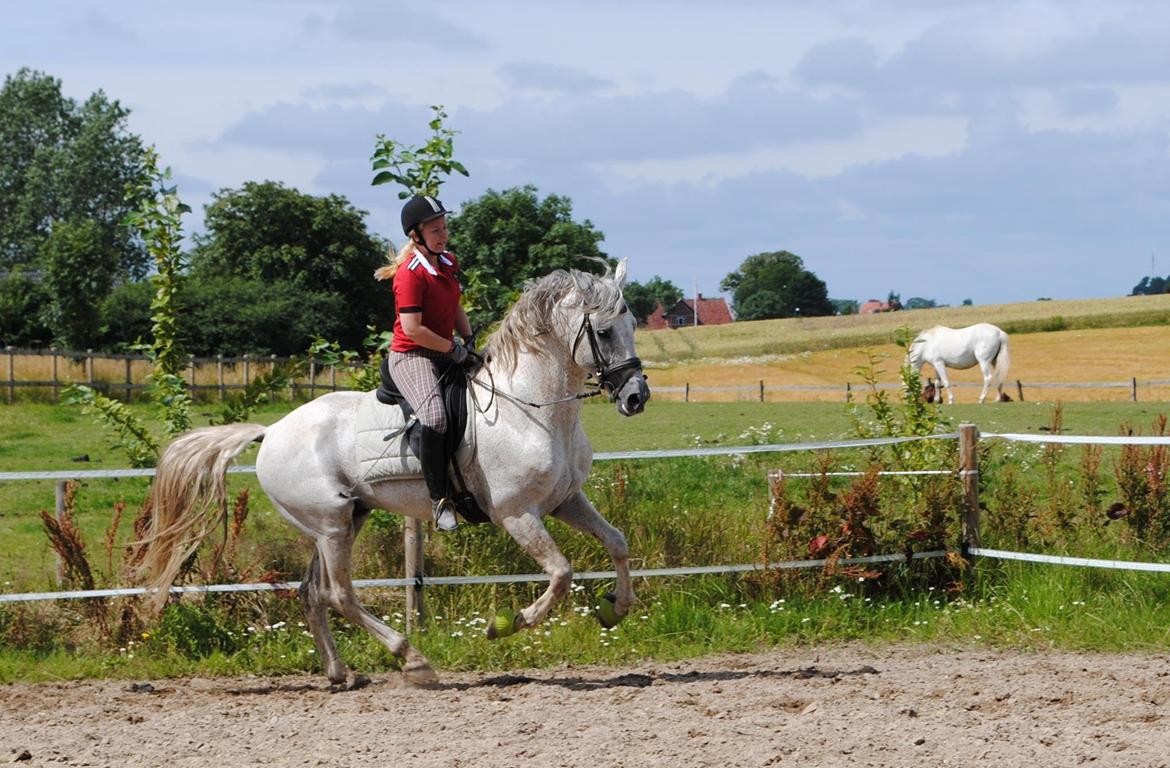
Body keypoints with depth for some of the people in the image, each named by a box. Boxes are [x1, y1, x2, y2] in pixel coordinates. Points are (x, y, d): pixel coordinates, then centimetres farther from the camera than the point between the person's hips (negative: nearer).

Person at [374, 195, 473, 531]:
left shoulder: (449, 263, 10)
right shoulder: (411, 273, -18)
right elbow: (412, 328, -24)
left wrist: (470, 340, 6)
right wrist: (452, 349, -16)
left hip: (445, 355, 10)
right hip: (411, 356, -10)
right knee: (435, 418, -34)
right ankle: (439, 499, -26)